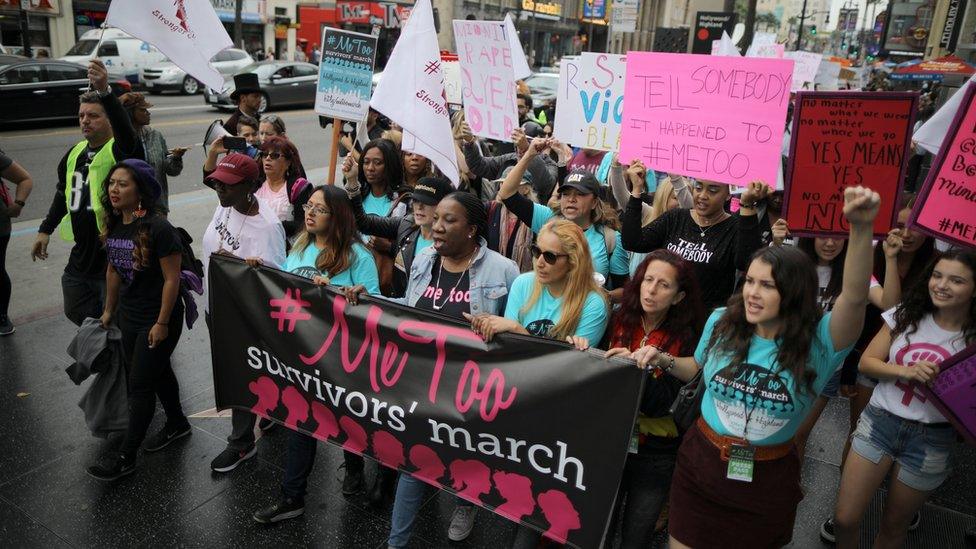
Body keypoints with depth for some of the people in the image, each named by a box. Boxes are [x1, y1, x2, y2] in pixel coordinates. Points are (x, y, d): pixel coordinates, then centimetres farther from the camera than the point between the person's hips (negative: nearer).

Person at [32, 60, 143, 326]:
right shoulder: (75, 153, 9)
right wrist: (46, 229, 24)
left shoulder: (120, 150, -13)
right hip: (81, 256, 8)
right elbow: (62, 193, 23)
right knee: (76, 313, 23)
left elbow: (126, 131, -38)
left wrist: (105, 92, -51)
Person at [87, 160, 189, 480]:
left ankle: (126, 456, 12)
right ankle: (177, 424, 41)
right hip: (129, 316, 7)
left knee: (140, 384, 0)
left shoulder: (158, 229, -23)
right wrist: (109, 310, 17)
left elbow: (172, 279, -20)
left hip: (158, 320, -7)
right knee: (158, 372, 21)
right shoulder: (113, 226, 0)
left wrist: (162, 323, -19)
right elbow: (113, 270, 12)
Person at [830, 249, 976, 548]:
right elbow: (866, 362, -1)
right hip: (879, 422, 1)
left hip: (930, 439, -1)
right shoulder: (907, 315, -2)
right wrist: (906, 371, -18)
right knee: (845, 519, 1)